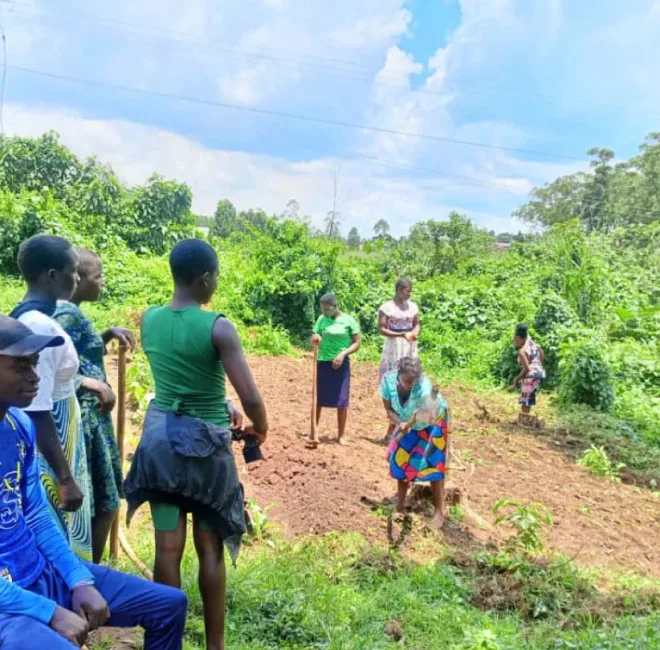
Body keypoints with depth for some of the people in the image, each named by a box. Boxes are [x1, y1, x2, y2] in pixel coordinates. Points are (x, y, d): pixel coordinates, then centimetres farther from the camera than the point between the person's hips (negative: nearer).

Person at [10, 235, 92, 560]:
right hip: (48, 462, -9)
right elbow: (37, 414, -24)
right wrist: (65, 478, -20)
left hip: (56, 452, 9)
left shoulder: (27, 318, 6)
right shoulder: (38, 327, -23)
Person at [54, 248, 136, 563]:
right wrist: (94, 385, -23)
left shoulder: (69, 312, 11)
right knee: (99, 507, 1)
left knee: (102, 505, 19)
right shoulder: (67, 314, -18)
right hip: (83, 420, -10)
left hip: (89, 417, 10)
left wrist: (109, 334, 10)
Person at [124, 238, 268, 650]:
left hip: (159, 436, 5)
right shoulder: (218, 328, -17)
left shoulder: (149, 319, 0)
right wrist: (260, 429, 1)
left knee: (167, 547, 11)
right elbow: (251, 398, -20)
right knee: (210, 548, 10)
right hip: (204, 443, -4)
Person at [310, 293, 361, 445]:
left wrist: (343, 354, -18)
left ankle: (341, 435, 14)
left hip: (341, 363, -2)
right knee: (318, 399, 8)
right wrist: (315, 339, -16)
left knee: (341, 401, 2)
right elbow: (314, 340, 8)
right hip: (322, 362, 3)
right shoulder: (322, 319, 3)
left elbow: (357, 343, -3)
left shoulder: (349, 321, -5)